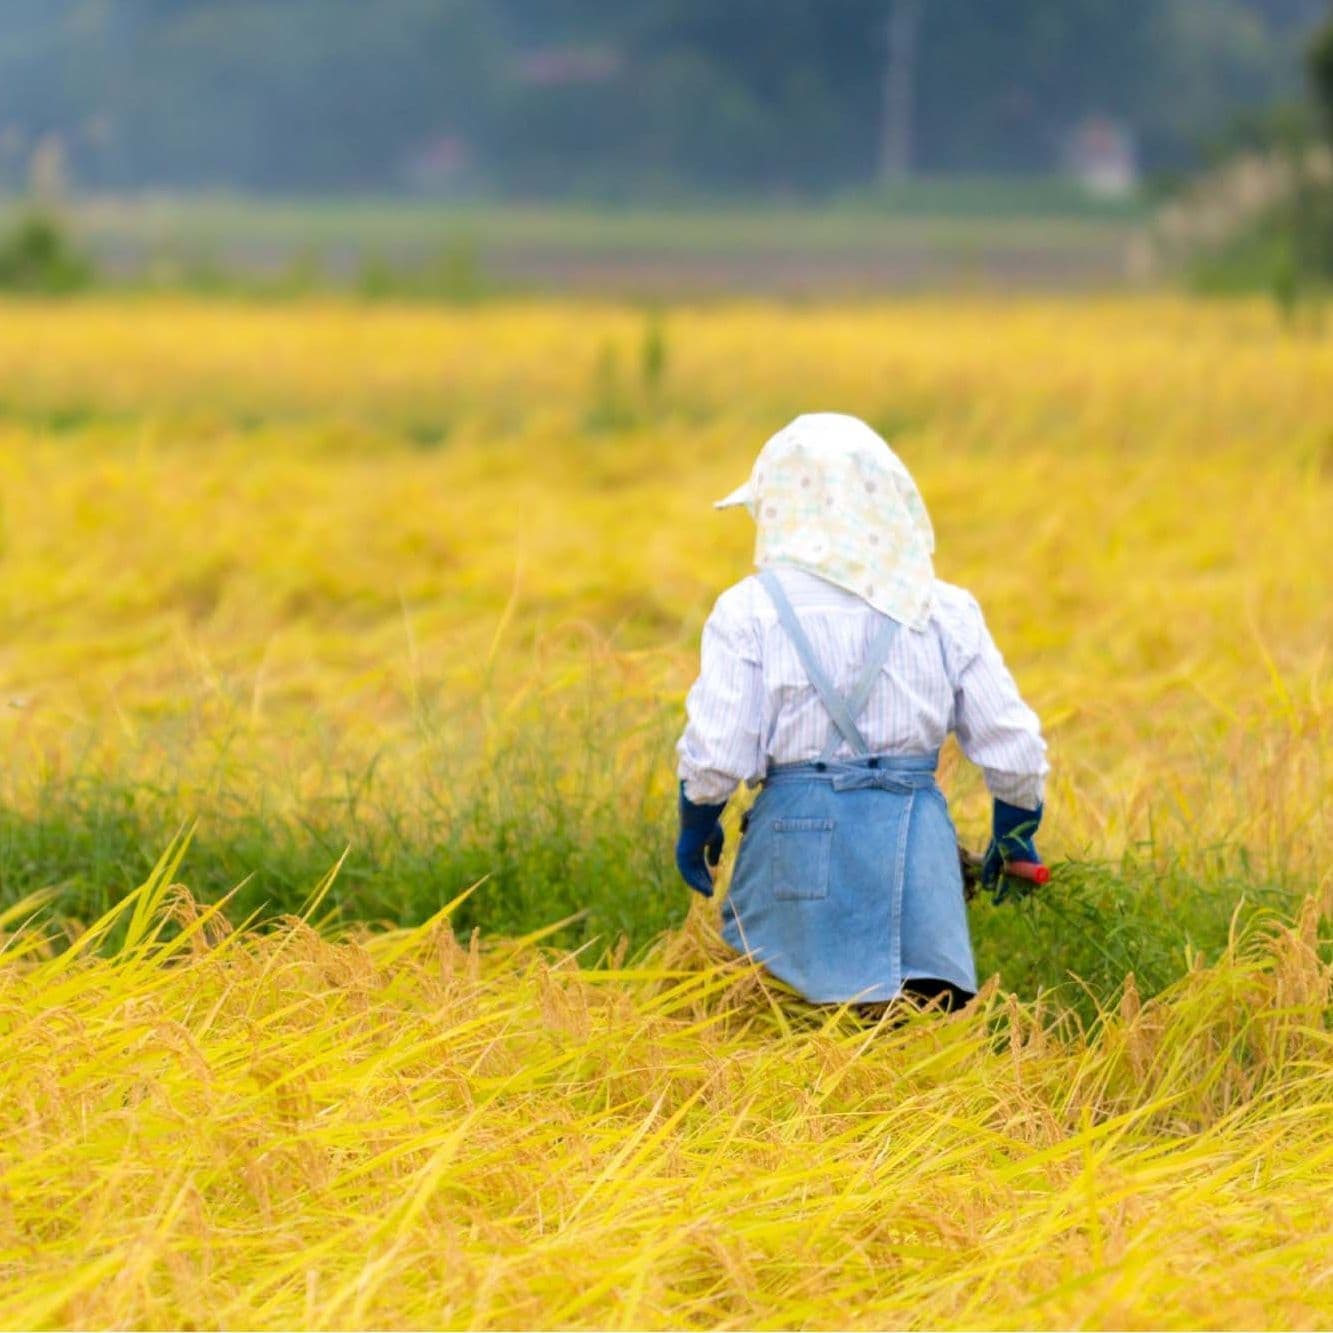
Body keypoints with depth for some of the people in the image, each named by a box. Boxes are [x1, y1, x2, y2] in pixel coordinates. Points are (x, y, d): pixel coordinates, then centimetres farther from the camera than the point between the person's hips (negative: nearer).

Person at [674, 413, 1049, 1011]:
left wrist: (696, 824, 13)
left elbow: (716, 752, -7)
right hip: (917, 837, 3)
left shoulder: (750, 610, -2)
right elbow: (1012, 744, 8)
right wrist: (1014, 835, 24)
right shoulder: (944, 610, 6)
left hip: (798, 830, -2)